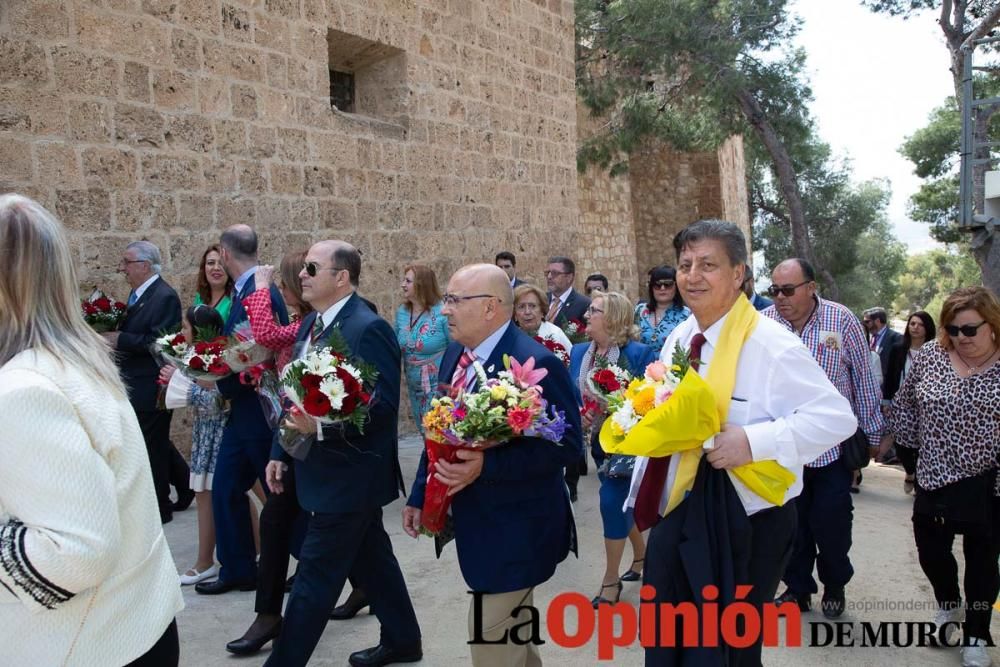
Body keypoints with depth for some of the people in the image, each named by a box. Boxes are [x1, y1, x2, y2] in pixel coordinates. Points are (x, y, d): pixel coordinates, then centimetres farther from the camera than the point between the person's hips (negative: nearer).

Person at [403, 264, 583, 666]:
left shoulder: (536, 362, -22)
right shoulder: (456, 354, 4)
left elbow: (567, 446, -24)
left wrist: (486, 464, -32)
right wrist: (419, 496, 14)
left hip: (515, 532, -8)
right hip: (475, 523, 8)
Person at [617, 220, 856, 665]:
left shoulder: (771, 344, -18)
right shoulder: (679, 338, 6)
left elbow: (837, 416, -21)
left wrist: (753, 440, -30)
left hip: (742, 523, -7)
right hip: (675, 512, 7)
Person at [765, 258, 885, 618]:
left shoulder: (842, 320, -8)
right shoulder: (762, 323, -6)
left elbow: (864, 381, 0)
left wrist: (871, 433, 5)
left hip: (833, 447, -1)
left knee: (831, 523, 6)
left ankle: (834, 586, 32)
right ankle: (797, 587, 32)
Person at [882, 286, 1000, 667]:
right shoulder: (929, 356, -3)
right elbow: (907, 405, 10)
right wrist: (889, 439, 15)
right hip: (935, 478, 3)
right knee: (930, 551, 13)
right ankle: (949, 604, 43)